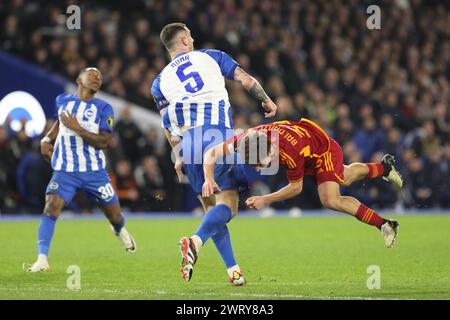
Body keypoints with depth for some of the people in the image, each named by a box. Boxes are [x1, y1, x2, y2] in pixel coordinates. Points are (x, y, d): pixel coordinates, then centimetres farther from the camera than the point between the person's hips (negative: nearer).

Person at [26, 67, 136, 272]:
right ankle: (42, 259, -27)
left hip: (95, 171, 0)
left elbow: (103, 142, -13)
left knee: (115, 216, 10)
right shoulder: (62, 100, 7)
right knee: (51, 207, -24)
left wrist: (77, 128, -21)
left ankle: (119, 231, 50)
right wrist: (47, 139, 12)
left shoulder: (103, 108, -1)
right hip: (65, 170, 0)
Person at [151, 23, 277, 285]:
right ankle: (196, 241, -34)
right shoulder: (210, 57, 14)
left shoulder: (160, 81, 18)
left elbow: (168, 123, 6)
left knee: (210, 207, 13)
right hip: (219, 134, -3)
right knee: (227, 204, -7)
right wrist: (267, 101, 25)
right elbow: (246, 80, 10)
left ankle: (233, 269, 4)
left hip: (188, 142, 3)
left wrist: (178, 155, 9)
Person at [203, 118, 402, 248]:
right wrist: (209, 178, -41)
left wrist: (265, 200, -30)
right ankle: (384, 167, 60)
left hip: (325, 149, -7)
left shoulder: (292, 152, -46)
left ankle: (383, 224, -10)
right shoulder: (249, 137, -33)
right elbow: (212, 152, -24)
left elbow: (295, 187, -28)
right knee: (345, 178, 31)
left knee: (331, 200, -25)